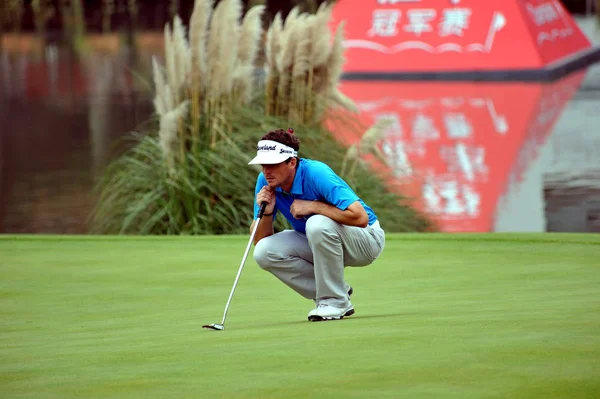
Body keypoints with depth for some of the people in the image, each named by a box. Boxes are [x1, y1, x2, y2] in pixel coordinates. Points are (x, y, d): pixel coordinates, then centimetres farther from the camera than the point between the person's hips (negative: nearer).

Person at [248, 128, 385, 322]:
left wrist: (312, 206, -31)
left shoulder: (316, 173, -28)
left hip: (365, 238, -7)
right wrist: (266, 212, -25)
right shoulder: (266, 182, -10)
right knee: (264, 252, -16)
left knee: (318, 224, -37)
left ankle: (335, 301, -19)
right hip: (317, 242, 7)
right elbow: (259, 240, -6)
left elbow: (360, 217, -37)